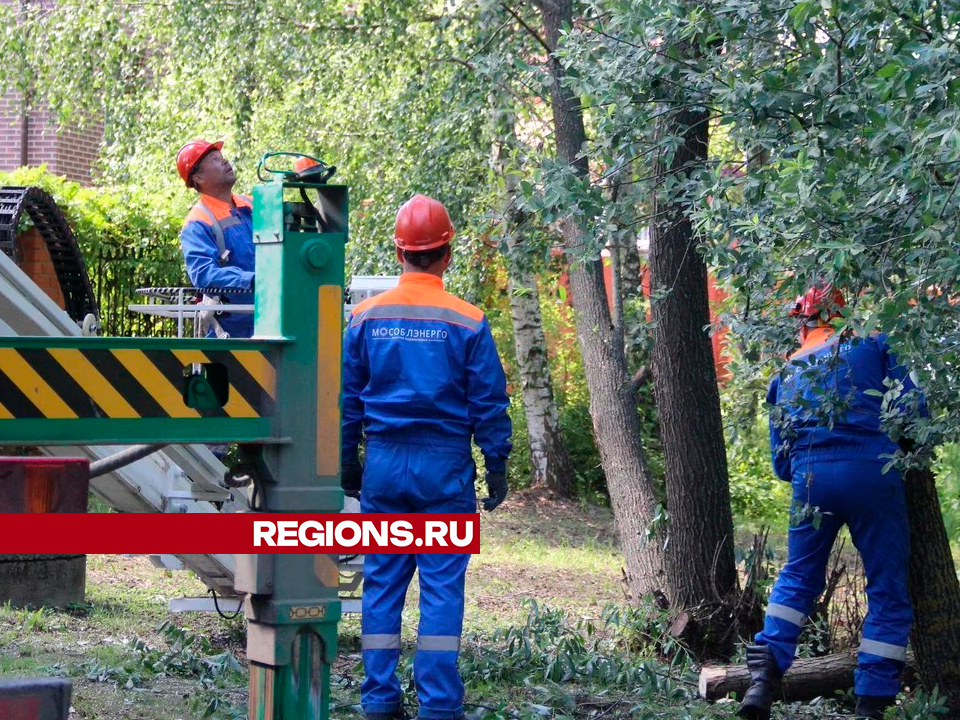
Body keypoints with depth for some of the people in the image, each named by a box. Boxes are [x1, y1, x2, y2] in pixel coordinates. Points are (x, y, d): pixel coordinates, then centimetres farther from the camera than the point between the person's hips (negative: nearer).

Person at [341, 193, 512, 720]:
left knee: (381, 583, 8)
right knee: (442, 586, 2)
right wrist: (497, 470, 6)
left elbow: (346, 400, 7)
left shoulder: (366, 316, 1)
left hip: (384, 464, 2)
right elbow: (489, 404, -2)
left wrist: (348, 468, 15)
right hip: (445, 468, -2)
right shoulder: (466, 322, -5)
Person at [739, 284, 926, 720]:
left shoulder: (786, 375, 20)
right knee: (888, 590, 6)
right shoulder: (871, 347, 9)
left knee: (798, 578, 20)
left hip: (809, 476, 3)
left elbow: (780, 460, 18)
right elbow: (912, 407, 0)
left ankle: (763, 678, 4)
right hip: (871, 471, -3)